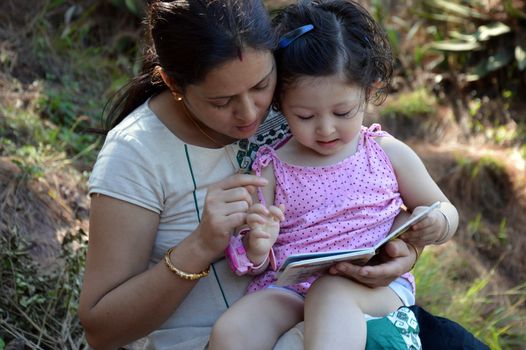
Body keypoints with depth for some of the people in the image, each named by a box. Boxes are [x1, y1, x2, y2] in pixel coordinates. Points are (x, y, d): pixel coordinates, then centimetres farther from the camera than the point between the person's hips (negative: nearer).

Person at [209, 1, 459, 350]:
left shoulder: (388, 154, 8)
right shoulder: (271, 168, 7)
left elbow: (446, 212, 18)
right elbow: (255, 264, 10)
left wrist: (436, 223, -8)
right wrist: (257, 248, -16)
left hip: (376, 289, -1)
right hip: (288, 290, 1)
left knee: (332, 290, -37)